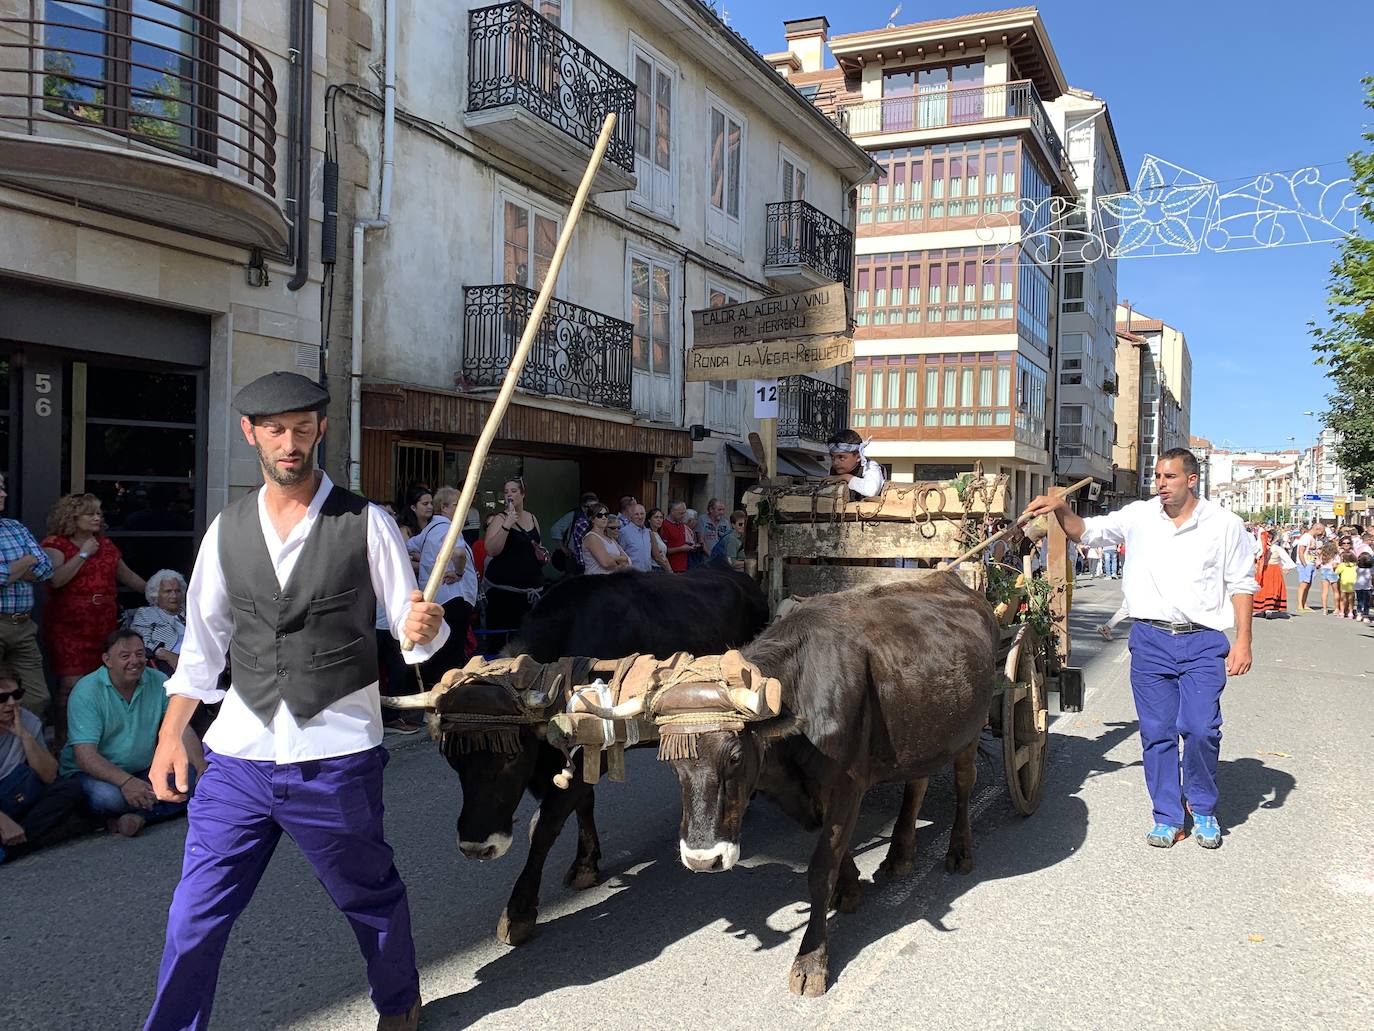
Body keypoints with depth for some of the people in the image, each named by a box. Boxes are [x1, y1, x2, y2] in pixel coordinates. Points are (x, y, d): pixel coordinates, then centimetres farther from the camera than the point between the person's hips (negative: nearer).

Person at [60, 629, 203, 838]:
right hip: (93, 773, -4)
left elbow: (181, 729, -5)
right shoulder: (87, 691, -15)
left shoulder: (159, 683, -3)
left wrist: (201, 766, -24)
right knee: (107, 796, -36)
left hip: (143, 771, 4)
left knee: (191, 777, -21)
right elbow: (85, 756, -23)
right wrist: (125, 781, -39)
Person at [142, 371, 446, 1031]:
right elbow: (202, 644, 12)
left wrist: (425, 628, -27)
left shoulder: (367, 525, -4)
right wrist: (170, 735, 6)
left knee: (371, 900, 15)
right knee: (194, 920, 4)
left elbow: (412, 632, -4)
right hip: (239, 754, 3)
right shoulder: (228, 530, 6)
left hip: (336, 757, -2)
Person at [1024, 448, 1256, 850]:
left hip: (1203, 641, -2)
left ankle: (1204, 811, 17)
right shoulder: (1139, 517, 6)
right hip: (1150, 639, 2)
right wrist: (1061, 509, -10)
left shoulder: (1224, 524, 2)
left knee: (1201, 729, -7)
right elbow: (1086, 531, 10)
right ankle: (1167, 816, 18)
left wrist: (1243, 642, 0)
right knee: (1157, 731, 5)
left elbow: (1242, 585, 5)